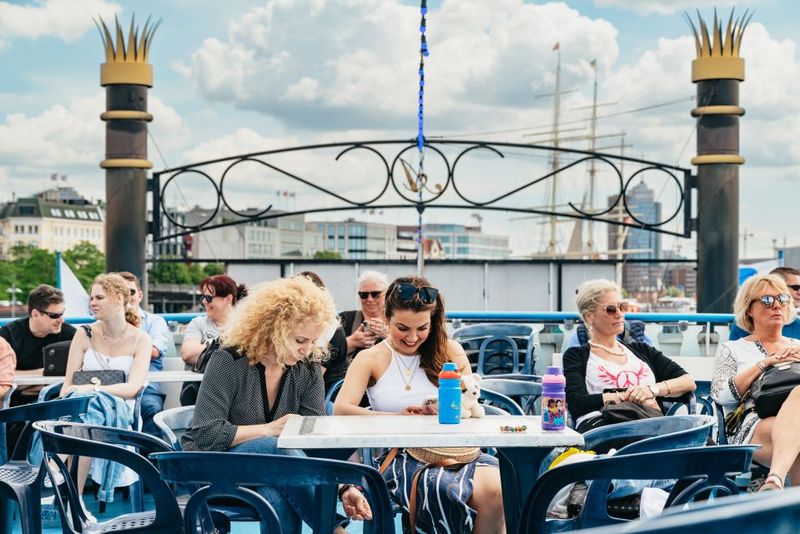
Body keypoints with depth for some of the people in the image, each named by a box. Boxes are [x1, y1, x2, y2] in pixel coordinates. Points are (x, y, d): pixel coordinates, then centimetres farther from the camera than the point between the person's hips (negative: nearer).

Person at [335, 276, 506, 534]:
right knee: (444, 489, -35)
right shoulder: (371, 359, 8)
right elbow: (341, 409, -7)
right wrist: (397, 418, -19)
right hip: (399, 456, -2)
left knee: (493, 489, -32)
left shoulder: (450, 352, 14)